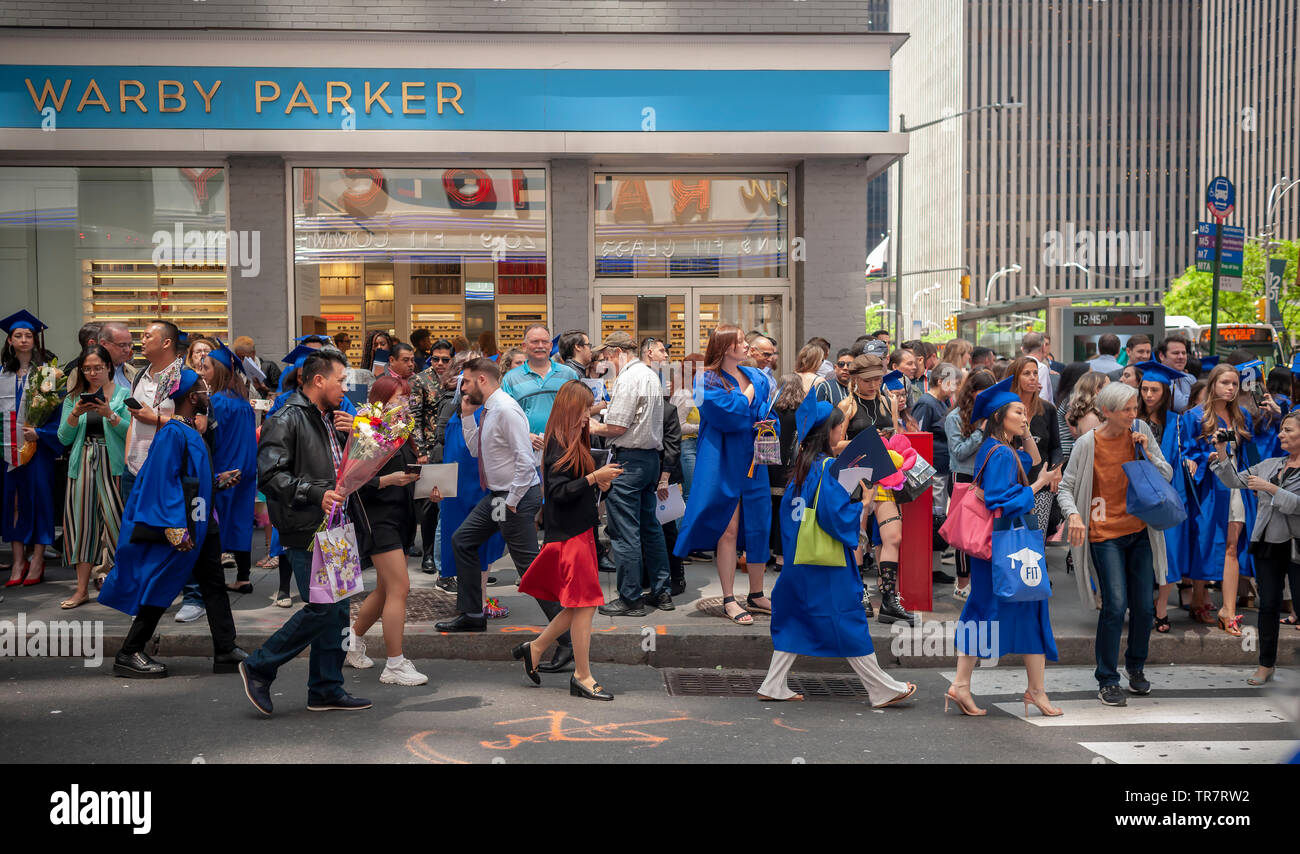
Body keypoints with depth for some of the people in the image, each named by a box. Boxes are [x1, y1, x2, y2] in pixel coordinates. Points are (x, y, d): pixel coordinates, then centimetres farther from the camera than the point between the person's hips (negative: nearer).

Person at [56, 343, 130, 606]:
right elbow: (64, 437, 7)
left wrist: (110, 415, -19)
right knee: (82, 522, 3)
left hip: (113, 463, -3)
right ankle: (82, 590, 9)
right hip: (82, 463, 3)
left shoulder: (123, 394, 3)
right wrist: (75, 414, -8)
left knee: (117, 520, -8)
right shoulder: (74, 397, 13)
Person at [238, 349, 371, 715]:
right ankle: (258, 668, 4)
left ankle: (326, 689, 19)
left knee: (336, 609, 10)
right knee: (322, 608, -11)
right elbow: (270, 475, -19)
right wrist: (316, 494, -28)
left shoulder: (328, 421, 19)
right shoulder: (287, 420, -10)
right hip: (305, 532, -9)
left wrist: (349, 437, 9)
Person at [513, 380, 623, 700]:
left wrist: (599, 484, 2)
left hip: (579, 532, 10)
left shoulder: (574, 442, 15)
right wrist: (594, 478, -22)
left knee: (579, 606, 14)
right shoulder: (559, 445, -14)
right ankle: (582, 677, 5)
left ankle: (534, 648, 27)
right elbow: (559, 491, -20)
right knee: (584, 605, -4)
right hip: (568, 536, -10)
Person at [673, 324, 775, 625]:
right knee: (728, 530, -4)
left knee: (758, 527, 7)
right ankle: (729, 600, 5)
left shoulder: (757, 377, 13)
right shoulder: (708, 382, -8)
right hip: (723, 462, -6)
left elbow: (769, 413, 16)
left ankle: (756, 594, 21)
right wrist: (747, 393, -3)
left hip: (753, 462, 6)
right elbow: (729, 416, -20)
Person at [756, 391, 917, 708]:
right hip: (827, 563, -8)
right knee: (848, 622, -1)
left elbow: (787, 508, 15)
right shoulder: (829, 468, -16)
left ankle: (773, 686, 15)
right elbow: (836, 515, -21)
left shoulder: (801, 466, 9)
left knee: (795, 621, 14)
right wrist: (863, 503, -9)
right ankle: (883, 689, 9)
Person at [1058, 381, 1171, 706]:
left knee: (1144, 605, 6)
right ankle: (1107, 680, 2)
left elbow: (1167, 476, 4)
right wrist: (1073, 515, -24)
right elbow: (1065, 487, -5)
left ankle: (1136, 666, 32)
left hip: (1140, 531, 4)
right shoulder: (1087, 444, -9)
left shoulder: (1141, 431, 1)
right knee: (1115, 604, -13)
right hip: (1105, 534, -4)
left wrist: (1147, 452, -13)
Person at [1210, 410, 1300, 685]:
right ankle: (1266, 665, 18)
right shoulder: (1269, 464, 10)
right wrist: (1222, 454, 0)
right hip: (1267, 545, 5)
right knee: (1269, 606, 10)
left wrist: (1269, 488, -19)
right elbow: (1235, 481, 10)